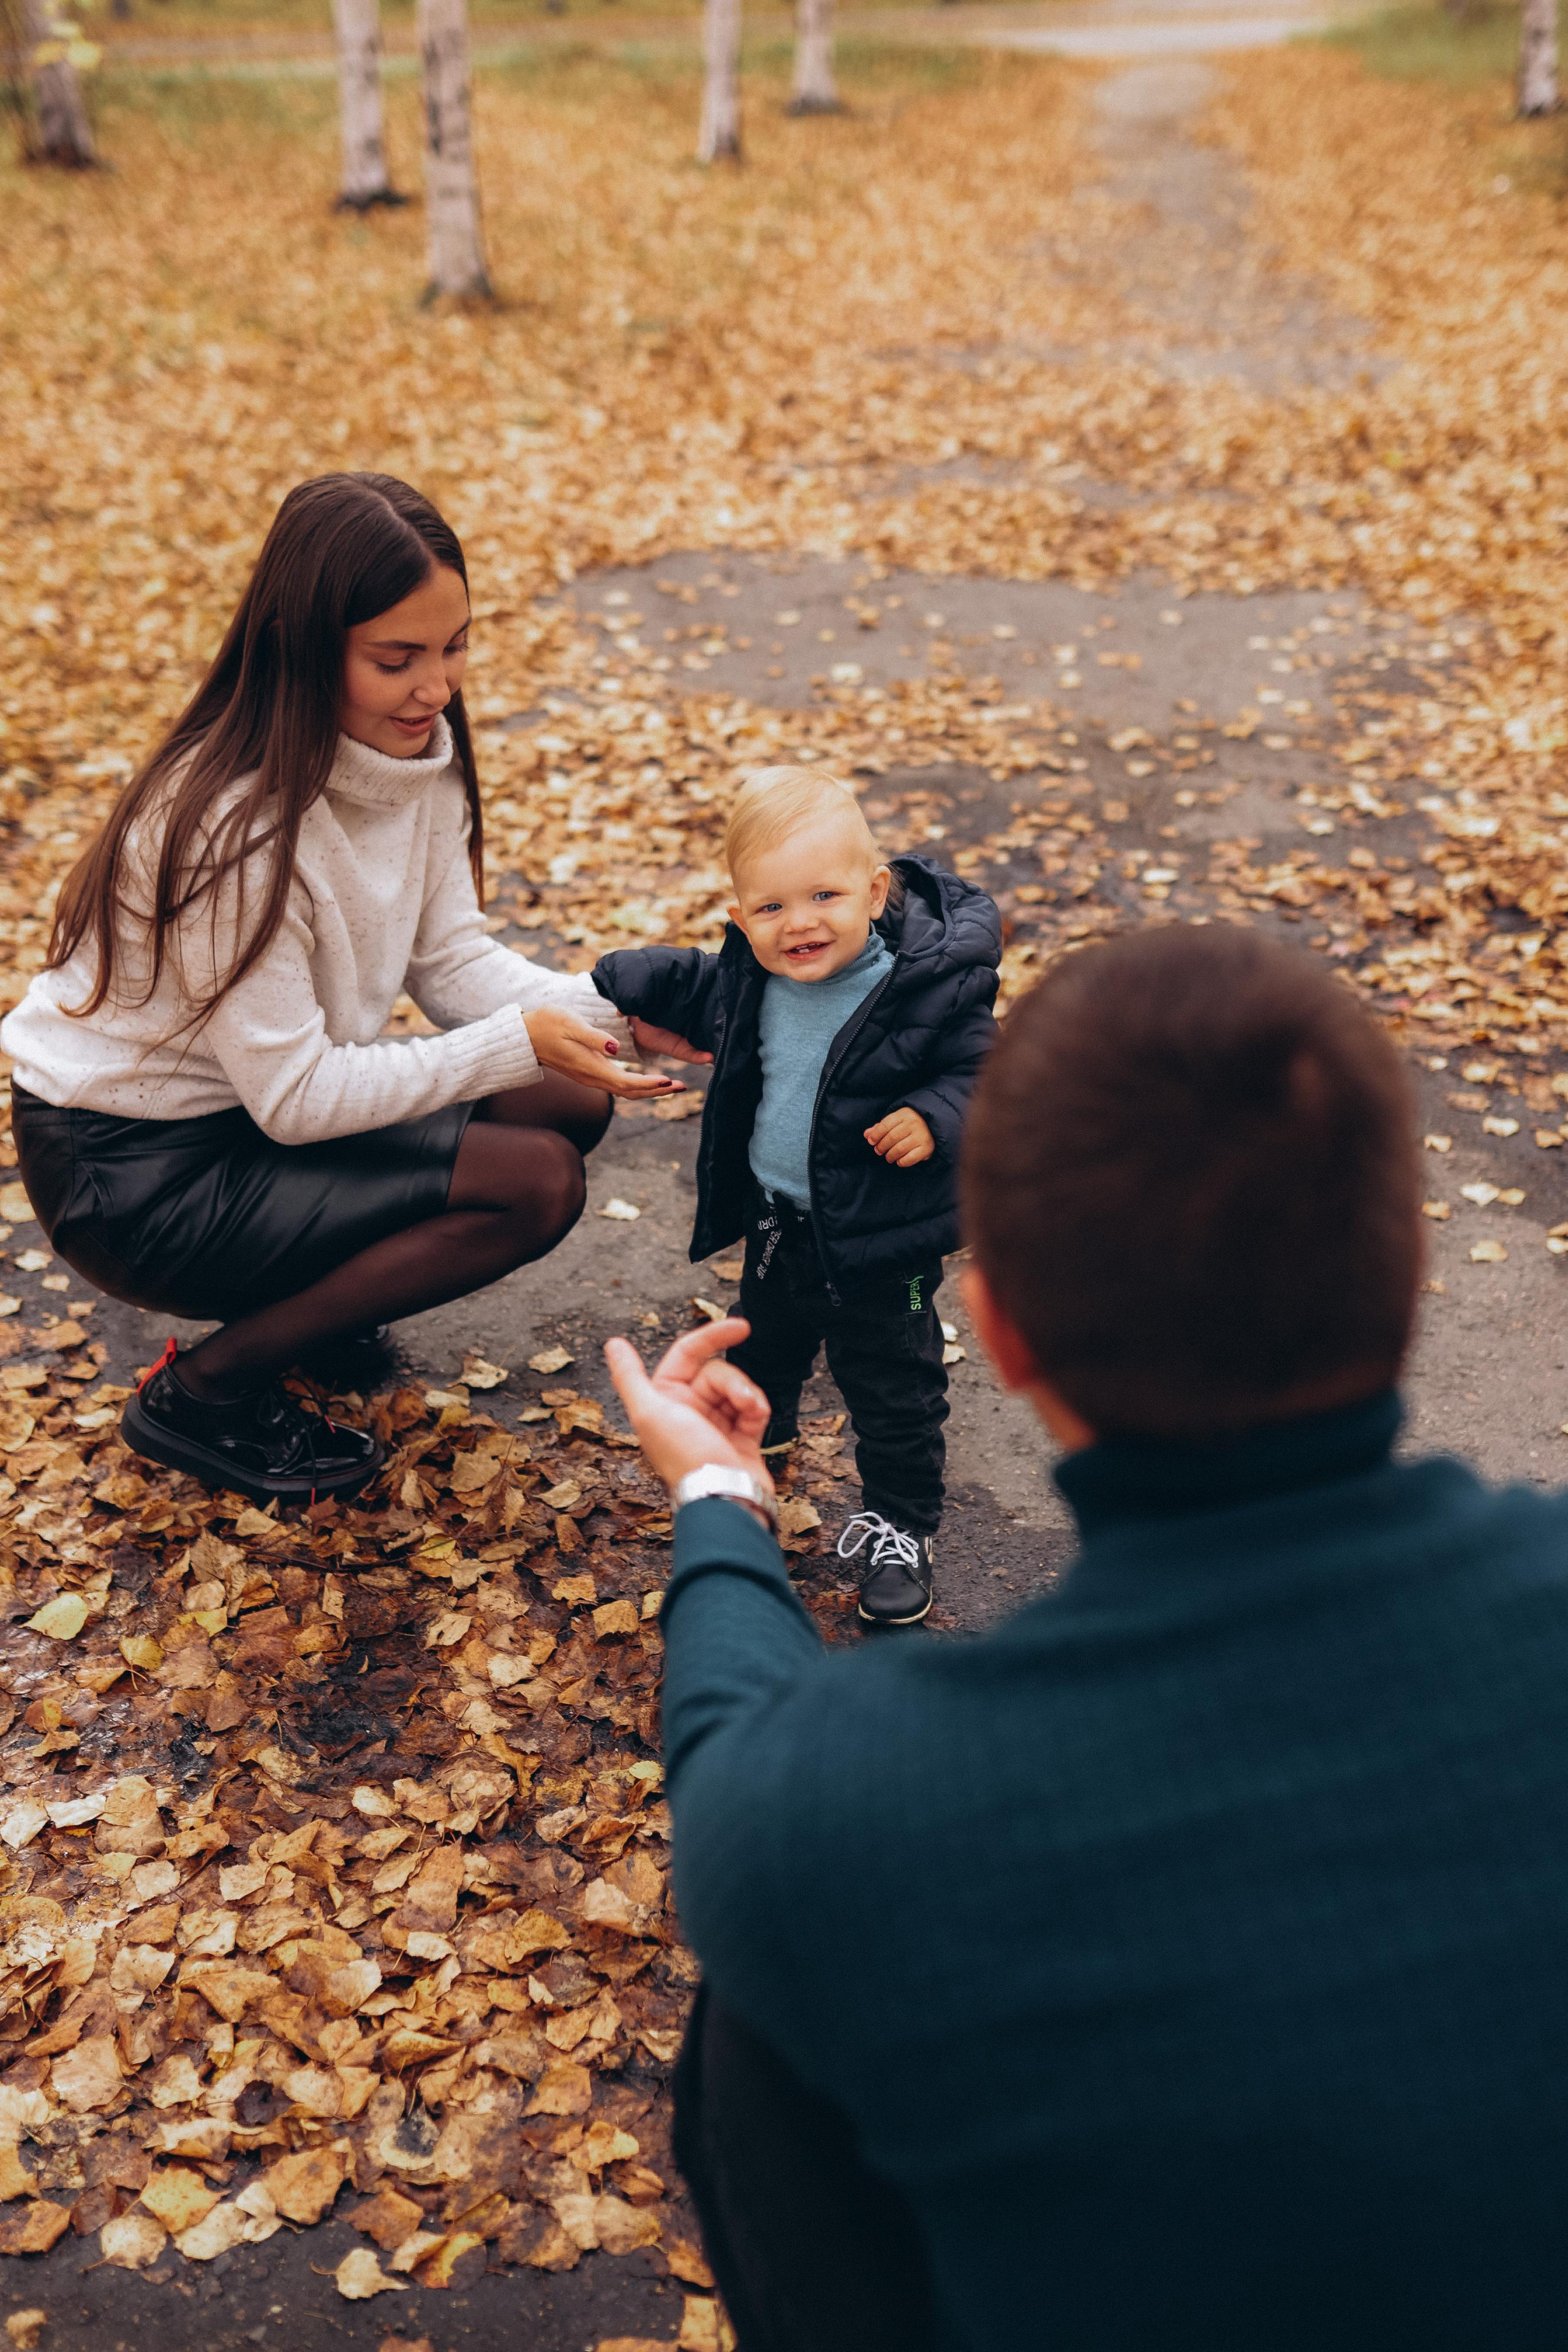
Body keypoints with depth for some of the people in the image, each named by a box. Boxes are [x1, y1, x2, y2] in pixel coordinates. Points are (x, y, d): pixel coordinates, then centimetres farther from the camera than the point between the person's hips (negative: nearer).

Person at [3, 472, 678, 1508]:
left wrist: (610, 1011, -17)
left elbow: (453, 956, -1)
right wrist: (518, 1041, -27)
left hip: (278, 1093, 8)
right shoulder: (231, 829, -30)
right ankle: (205, 1394, -6)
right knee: (536, 1183, -19)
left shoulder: (413, 751, -6)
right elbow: (295, 1098, -26)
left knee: (571, 1104, -5)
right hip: (132, 1169, -8)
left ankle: (324, 1275, 12)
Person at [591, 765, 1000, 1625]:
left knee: (890, 1382, 8)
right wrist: (618, 982, 8)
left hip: (880, 1237, -6)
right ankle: (760, 1419, 61)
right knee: (766, 1328, 31)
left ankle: (898, 1523, 27)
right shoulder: (749, 978, -8)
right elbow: (695, 992, 14)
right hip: (775, 1215, 6)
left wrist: (933, 1118, -33)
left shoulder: (928, 984, -25)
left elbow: (977, 1071, -16)